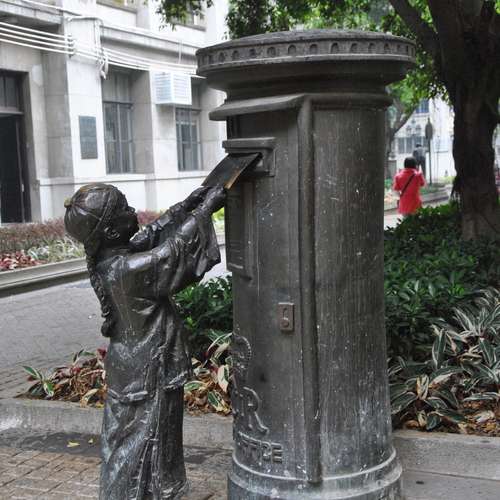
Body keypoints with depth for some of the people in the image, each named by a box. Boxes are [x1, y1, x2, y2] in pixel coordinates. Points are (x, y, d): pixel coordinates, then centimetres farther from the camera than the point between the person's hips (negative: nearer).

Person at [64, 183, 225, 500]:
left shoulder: (107, 259, -1)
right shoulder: (125, 270, -28)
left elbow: (153, 235, 8)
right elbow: (173, 250, -23)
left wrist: (188, 204, 2)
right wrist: (206, 207, -15)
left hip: (130, 369, 9)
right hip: (147, 377, -9)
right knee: (140, 450, 4)